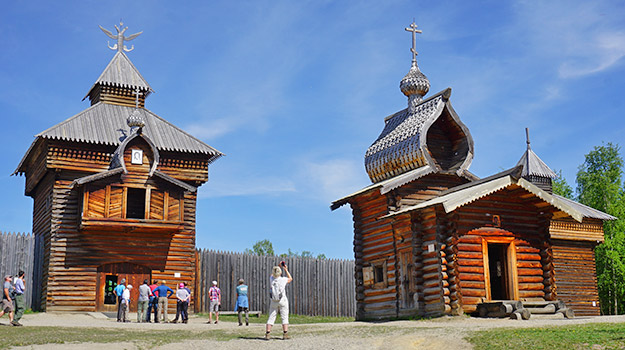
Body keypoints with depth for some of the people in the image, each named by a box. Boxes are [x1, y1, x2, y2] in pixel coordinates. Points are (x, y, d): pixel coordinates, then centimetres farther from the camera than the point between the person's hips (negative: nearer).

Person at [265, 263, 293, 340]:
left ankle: (267, 334, -1)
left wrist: (279, 266, 24)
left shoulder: (271, 279, -4)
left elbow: (273, 275, 22)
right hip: (283, 301, -3)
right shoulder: (283, 279, -11)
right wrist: (286, 270, 15)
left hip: (273, 301, 3)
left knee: (271, 318, 5)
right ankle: (285, 334, -4)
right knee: (284, 317, 2)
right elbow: (290, 279, 11)